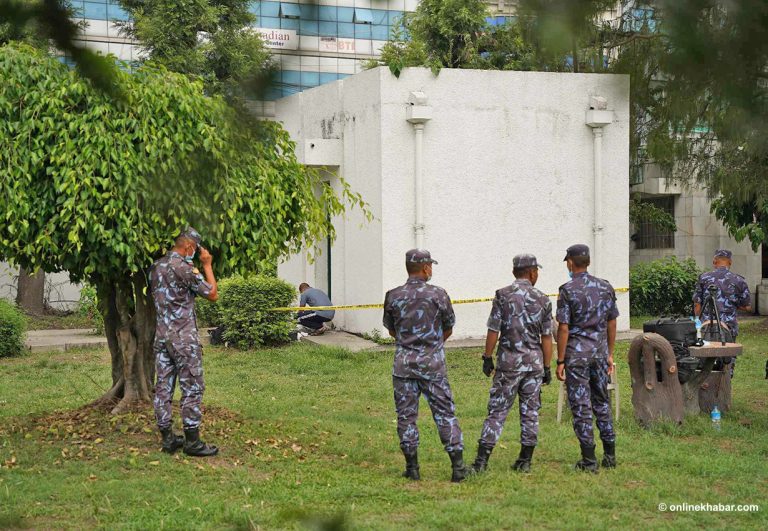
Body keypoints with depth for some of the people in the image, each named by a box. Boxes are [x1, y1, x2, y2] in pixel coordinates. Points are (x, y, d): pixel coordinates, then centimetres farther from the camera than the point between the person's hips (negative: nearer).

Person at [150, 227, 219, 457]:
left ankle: (167, 438, 13)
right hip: (184, 338, -8)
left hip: (161, 336, 8)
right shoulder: (184, 268, -15)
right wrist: (207, 265, 1)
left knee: (163, 386, 8)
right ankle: (192, 441, 1)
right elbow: (212, 294, -8)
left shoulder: (156, 267, 8)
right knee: (192, 388, -1)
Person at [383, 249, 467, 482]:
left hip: (404, 362, 2)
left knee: (406, 415, 8)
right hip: (433, 362, -1)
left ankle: (412, 468, 10)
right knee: (445, 413, 4)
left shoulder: (393, 296, 0)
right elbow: (448, 329, 7)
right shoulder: (438, 294, -5)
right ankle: (458, 465, 2)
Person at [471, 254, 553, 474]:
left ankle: (482, 460, -5)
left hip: (509, 360, -2)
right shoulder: (542, 299, 2)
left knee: (497, 410, 0)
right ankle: (525, 461, 12)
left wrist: (488, 357, 4)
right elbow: (546, 337, 3)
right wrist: (547, 367, 10)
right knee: (530, 412, 9)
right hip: (534, 361, 2)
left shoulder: (502, 295, -4)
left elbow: (493, 331, -6)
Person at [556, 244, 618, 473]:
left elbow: (564, 328, -12)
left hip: (577, 353, -5)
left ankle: (589, 460, 1)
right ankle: (610, 456, 18)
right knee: (602, 402, 15)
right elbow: (611, 323, 10)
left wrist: (560, 361, -8)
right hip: (599, 350, 5)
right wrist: (609, 354, 18)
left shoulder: (568, 290, -10)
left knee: (581, 406, 0)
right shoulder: (605, 287, 6)